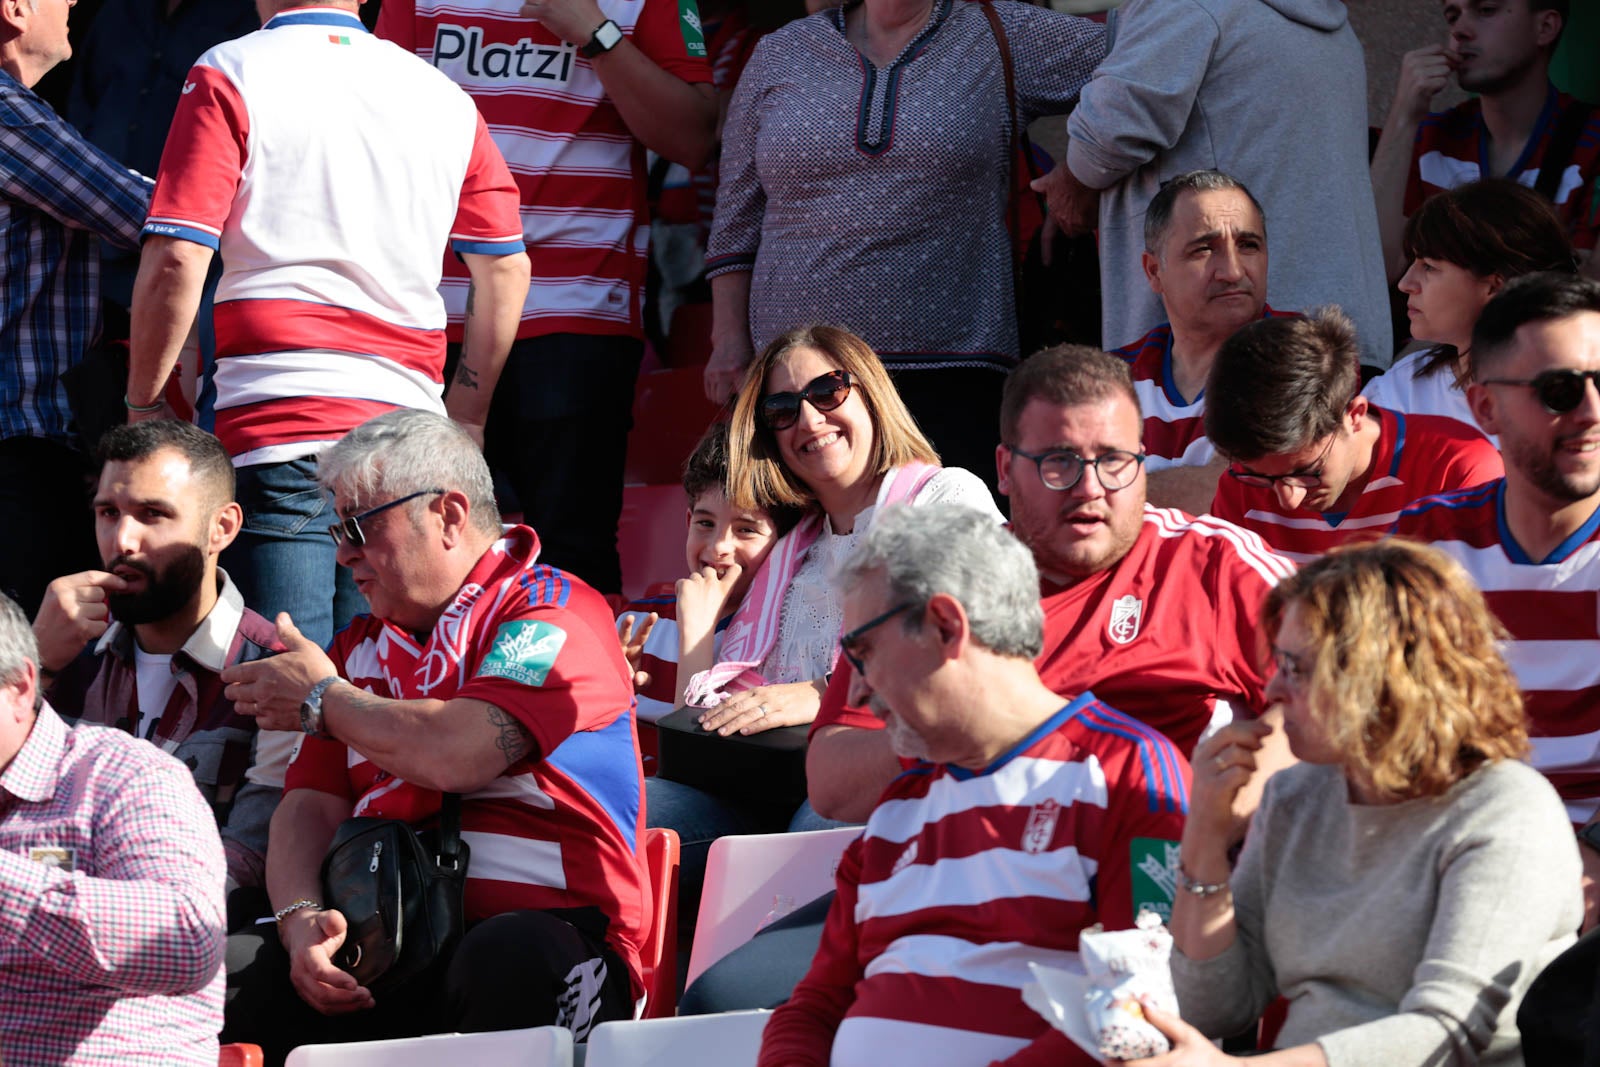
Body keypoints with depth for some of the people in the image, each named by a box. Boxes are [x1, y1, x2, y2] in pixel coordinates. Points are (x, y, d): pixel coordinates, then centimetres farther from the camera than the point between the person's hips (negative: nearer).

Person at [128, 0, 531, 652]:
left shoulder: (229, 78, 0)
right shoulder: (444, 98, 13)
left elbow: (177, 262, -8)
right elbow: (506, 267, 18)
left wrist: (143, 406, 3)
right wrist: (467, 416, 27)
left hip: (276, 426, -4)